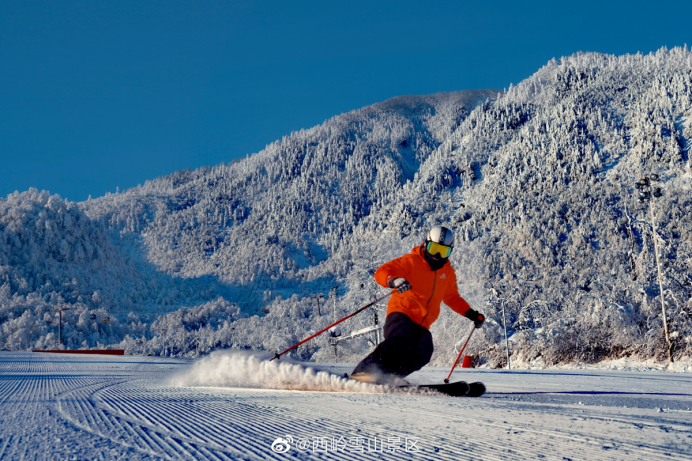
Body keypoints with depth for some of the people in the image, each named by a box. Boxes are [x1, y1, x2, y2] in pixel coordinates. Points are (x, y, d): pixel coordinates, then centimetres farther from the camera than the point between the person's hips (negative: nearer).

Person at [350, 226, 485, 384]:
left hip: (422, 324, 5)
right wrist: (394, 281, -30)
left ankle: (389, 376, -31)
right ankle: (364, 370, -34)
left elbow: (452, 298, 34)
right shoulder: (411, 261, 1)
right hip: (401, 313, -5)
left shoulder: (448, 272, 19)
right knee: (398, 341, -34)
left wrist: (471, 314, 23)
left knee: (422, 353, -25)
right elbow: (381, 273, -8)